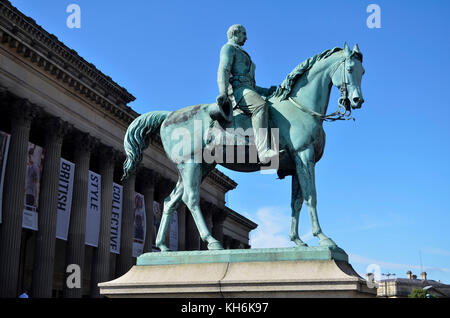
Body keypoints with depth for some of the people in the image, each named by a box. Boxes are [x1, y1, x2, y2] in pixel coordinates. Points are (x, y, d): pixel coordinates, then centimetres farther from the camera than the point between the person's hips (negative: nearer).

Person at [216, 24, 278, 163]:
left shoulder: (242, 54, 38)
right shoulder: (229, 48, 11)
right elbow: (223, 71, -8)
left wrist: (267, 91, 23)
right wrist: (223, 92, -24)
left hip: (248, 90, 10)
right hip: (238, 89, -10)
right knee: (260, 106, -36)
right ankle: (263, 151, -53)